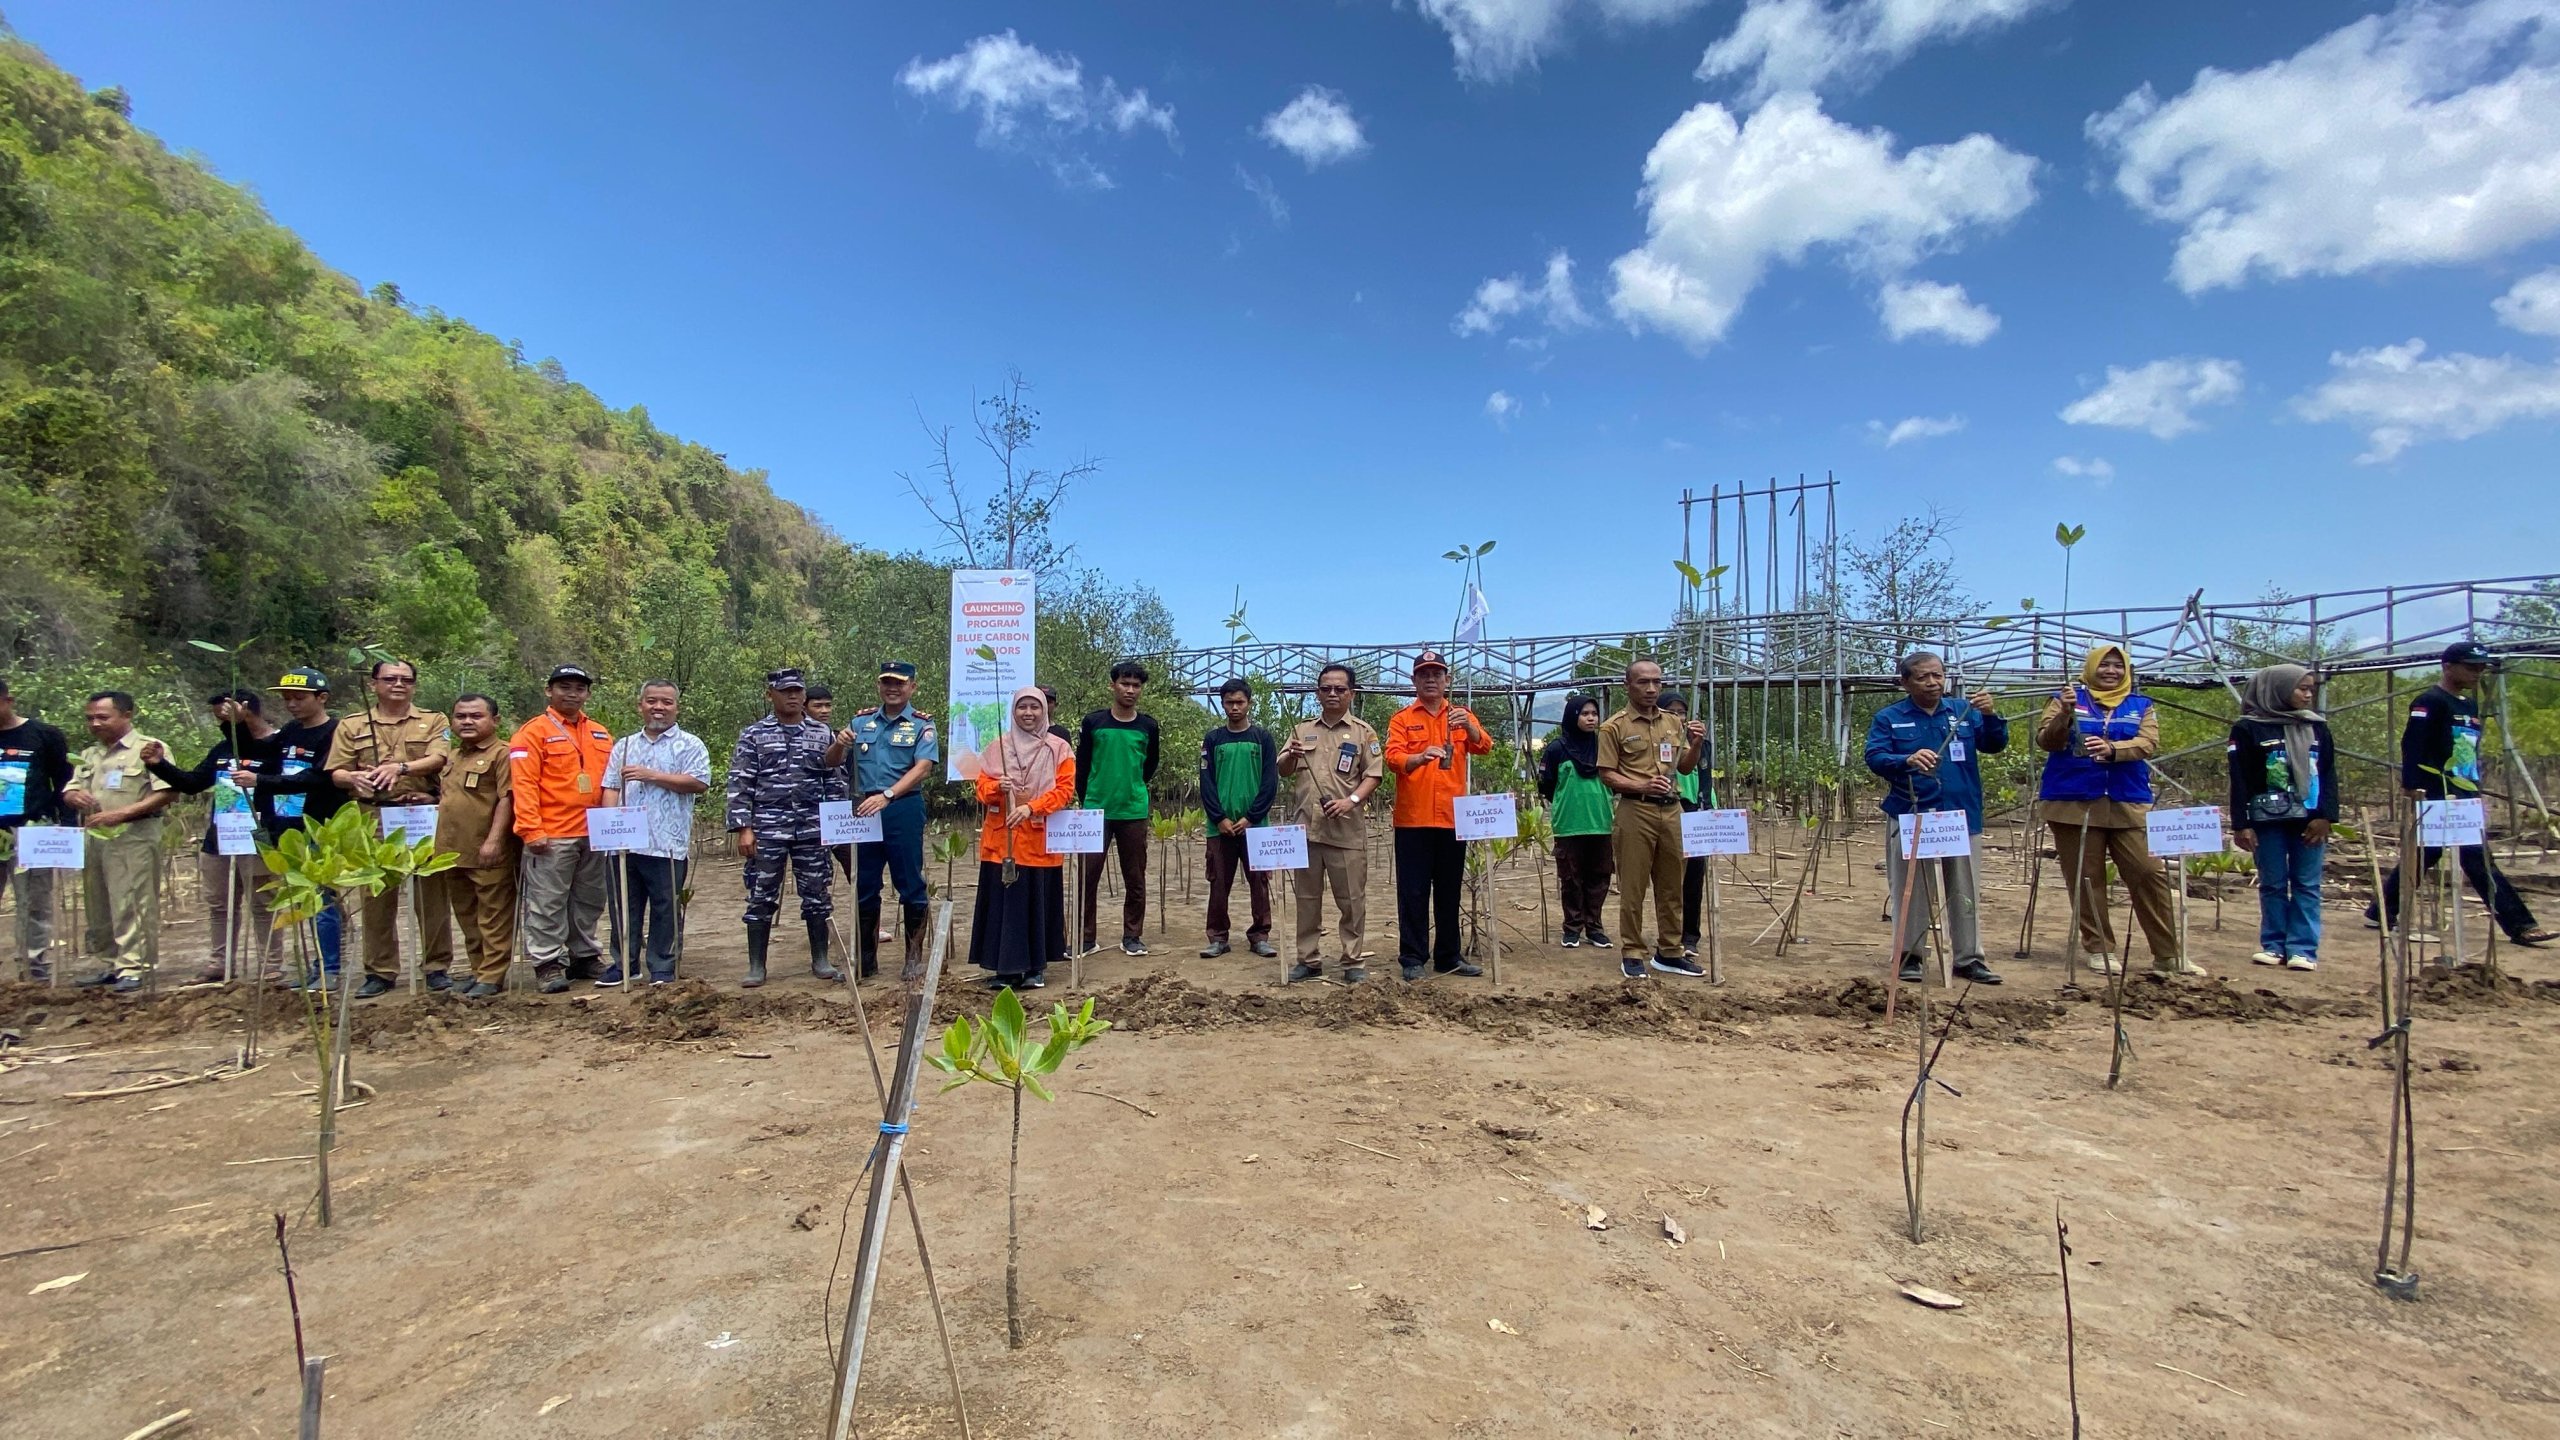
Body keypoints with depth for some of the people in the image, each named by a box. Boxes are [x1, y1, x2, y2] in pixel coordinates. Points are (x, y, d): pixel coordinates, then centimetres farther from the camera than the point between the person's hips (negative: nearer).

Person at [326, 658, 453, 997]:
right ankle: (380, 972, 14)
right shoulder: (352, 725, 12)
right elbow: (336, 773, 8)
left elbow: (438, 759, -9)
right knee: (376, 896, 5)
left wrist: (401, 767, -26)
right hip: (374, 819, 2)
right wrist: (354, 778, -15)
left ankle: (438, 966, 10)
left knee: (431, 893, 2)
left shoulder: (434, 721, 8)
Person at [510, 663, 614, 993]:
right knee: (547, 904, -1)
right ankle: (548, 964, 7)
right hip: (550, 837, -6)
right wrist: (531, 829, -16)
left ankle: (584, 957, 24)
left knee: (589, 901, 14)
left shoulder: (601, 735, 13)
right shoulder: (533, 732, -4)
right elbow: (523, 784, -10)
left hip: (593, 836, 6)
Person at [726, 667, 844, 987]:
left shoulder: (822, 734, 8)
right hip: (767, 830, -1)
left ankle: (820, 961, 18)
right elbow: (739, 784, -1)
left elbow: (835, 782, 10)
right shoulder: (753, 736, 3)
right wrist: (743, 828, -8)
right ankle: (756, 967, 15)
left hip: (812, 829, 2)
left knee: (817, 895, 7)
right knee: (761, 897, 4)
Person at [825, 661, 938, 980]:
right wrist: (839, 744, -11)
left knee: (910, 885, 2)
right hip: (863, 810, 4)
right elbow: (831, 763, 12)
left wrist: (886, 796, -26)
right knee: (864, 887, 11)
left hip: (903, 810, -4)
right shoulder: (862, 721, 11)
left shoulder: (921, 724, 0)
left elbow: (923, 768, -14)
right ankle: (866, 960, 22)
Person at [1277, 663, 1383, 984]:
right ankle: (1309, 959, 18)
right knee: (1307, 897, 8)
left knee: (1351, 898, 1)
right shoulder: (1302, 730, 13)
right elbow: (1282, 770, 12)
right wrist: (1291, 755, -10)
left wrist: (1352, 800, -17)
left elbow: (1374, 774, -2)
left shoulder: (1363, 731, 4)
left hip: (1347, 829, -3)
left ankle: (1353, 961, 11)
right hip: (1307, 827, 3)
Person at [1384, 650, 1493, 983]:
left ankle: (1448, 956, 21)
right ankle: (1412, 959, 7)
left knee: (1449, 892, 11)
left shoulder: (1461, 716, 10)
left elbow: (1483, 746, -6)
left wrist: (1468, 726, -27)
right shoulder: (1401, 719, 3)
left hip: (1452, 818, 3)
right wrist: (1420, 757, -31)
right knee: (1413, 893, 0)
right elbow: (1393, 758, -11)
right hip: (1413, 820, -2)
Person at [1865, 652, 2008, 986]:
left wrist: (1991, 716, -20)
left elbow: (1995, 745, -1)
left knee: (1964, 890, 10)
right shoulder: (1888, 718, 0)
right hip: (1910, 817, -2)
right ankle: (1909, 956, 14)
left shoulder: (1963, 711, 7)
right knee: (1910, 890, 4)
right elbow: (1874, 758, -10)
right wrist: (1907, 760, -29)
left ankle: (1969, 958, 20)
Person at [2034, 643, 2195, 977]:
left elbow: (2149, 743, -4)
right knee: (2086, 878, 2)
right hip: (2075, 802, -1)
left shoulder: (2141, 705, 12)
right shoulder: (2069, 698, 7)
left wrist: (2113, 748, -24)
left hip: (2129, 803, 2)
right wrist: (2065, 714, -22)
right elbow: (2045, 741, -3)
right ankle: (2098, 949, 12)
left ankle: (2168, 953, 8)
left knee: (2149, 874, -2)